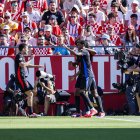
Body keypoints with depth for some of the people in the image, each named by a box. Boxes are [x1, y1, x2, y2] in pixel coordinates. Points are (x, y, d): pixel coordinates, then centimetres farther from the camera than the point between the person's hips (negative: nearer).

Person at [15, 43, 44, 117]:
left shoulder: (22, 56, 20)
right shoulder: (19, 56, -10)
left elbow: (27, 65, 35)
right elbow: (22, 65, -25)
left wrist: (37, 66, 35)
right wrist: (30, 60, -15)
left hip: (23, 78, 10)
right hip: (20, 77, -10)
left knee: (30, 94, 12)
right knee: (30, 94, -14)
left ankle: (30, 112, 15)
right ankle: (30, 113, -17)